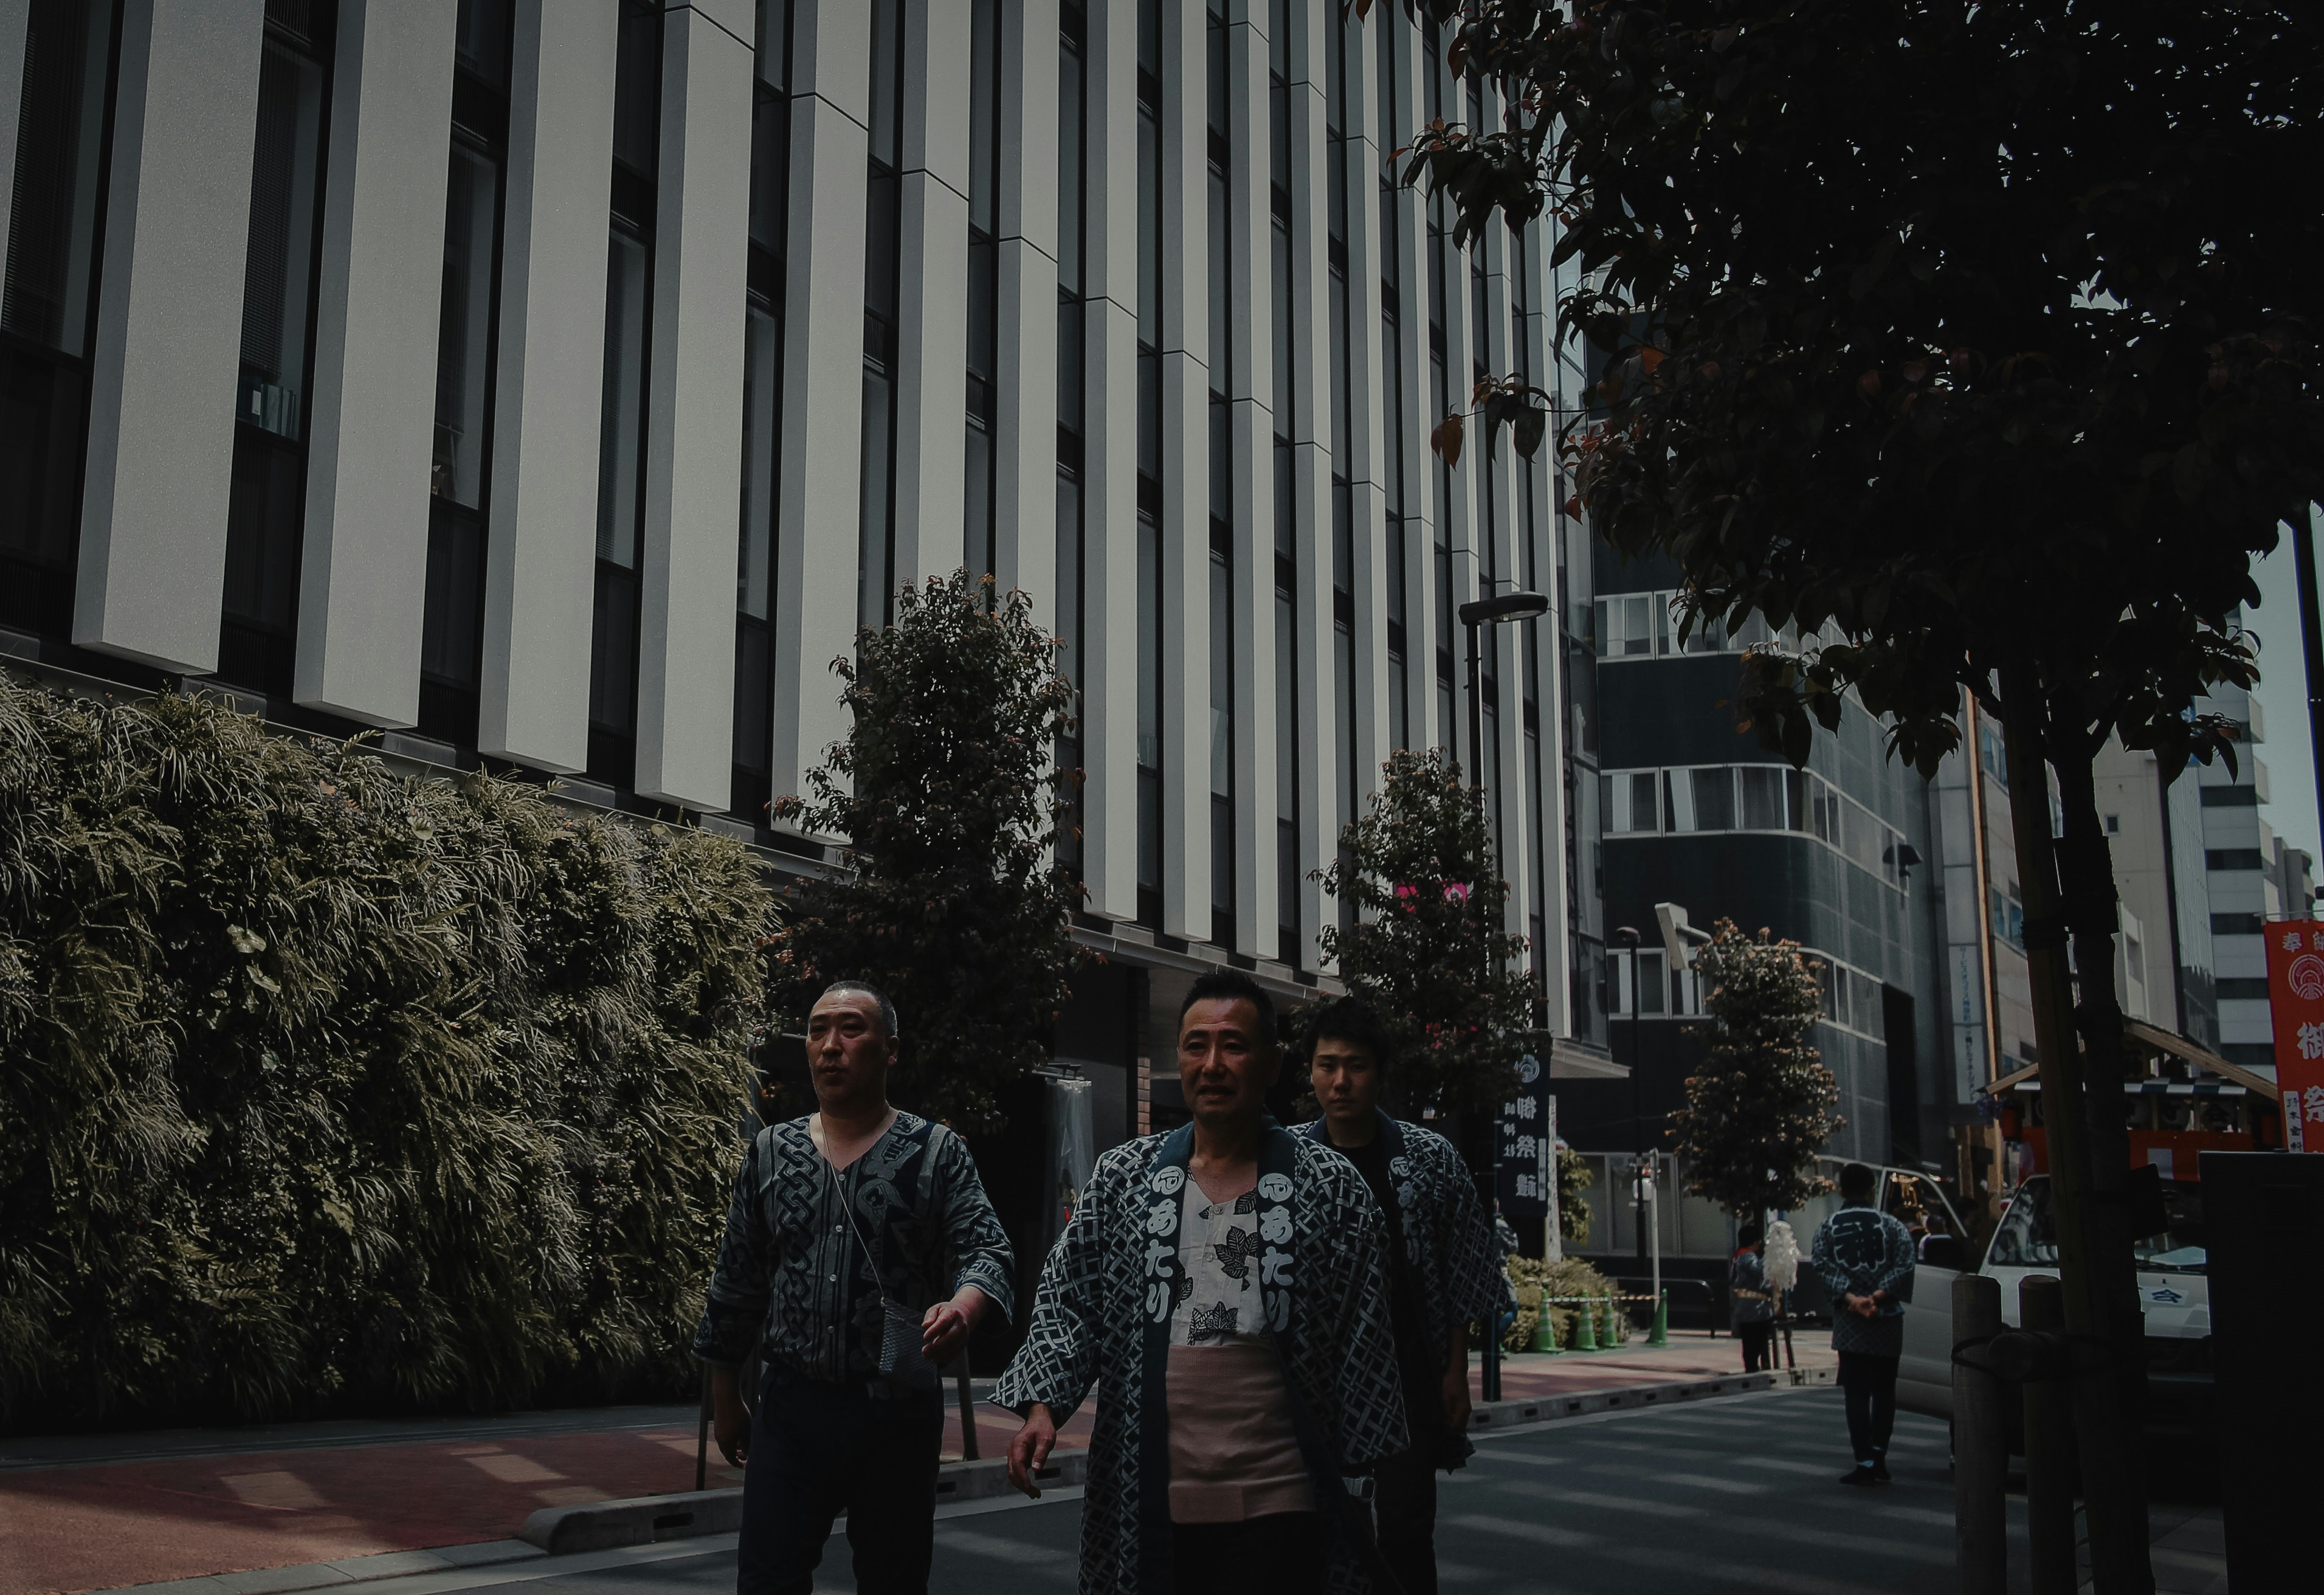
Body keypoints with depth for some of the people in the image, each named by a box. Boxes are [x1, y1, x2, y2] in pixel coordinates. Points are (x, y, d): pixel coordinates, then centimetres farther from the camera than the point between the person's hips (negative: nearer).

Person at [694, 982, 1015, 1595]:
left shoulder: (938, 1154, -1)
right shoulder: (771, 1153, 8)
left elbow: (986, 1252, -12)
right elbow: (736, 1285, 13)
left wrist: (961, 1309, -35)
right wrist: (724, 1400, 14)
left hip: (898, 1410, -2)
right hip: (790, 1409, 2)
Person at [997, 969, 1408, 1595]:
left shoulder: (1332, 1187, 1)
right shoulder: (1121, 1178, 6)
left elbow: (1364, 1338, 4)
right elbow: (1065, 1300, 7)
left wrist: (1361, 1466, 3)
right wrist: (1042, 1403, -7)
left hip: (1277, 1502, -2)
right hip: (1147, 1500, 2)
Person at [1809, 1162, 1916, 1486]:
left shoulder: (1828, 1228, 5)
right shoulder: (1891, 1224, 2)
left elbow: (1821, 1265, -10)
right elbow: (1905, 1264, -12)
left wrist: (1849, 1297, -16)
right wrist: (1880, 1295, -14)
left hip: (1848, 1322, 0)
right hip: (1886, 1321, 0)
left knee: (1856, 1392, 1)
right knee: (1884, 1390, 12)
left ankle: (1865, 1462, -6)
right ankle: (1879, 1457, 11)